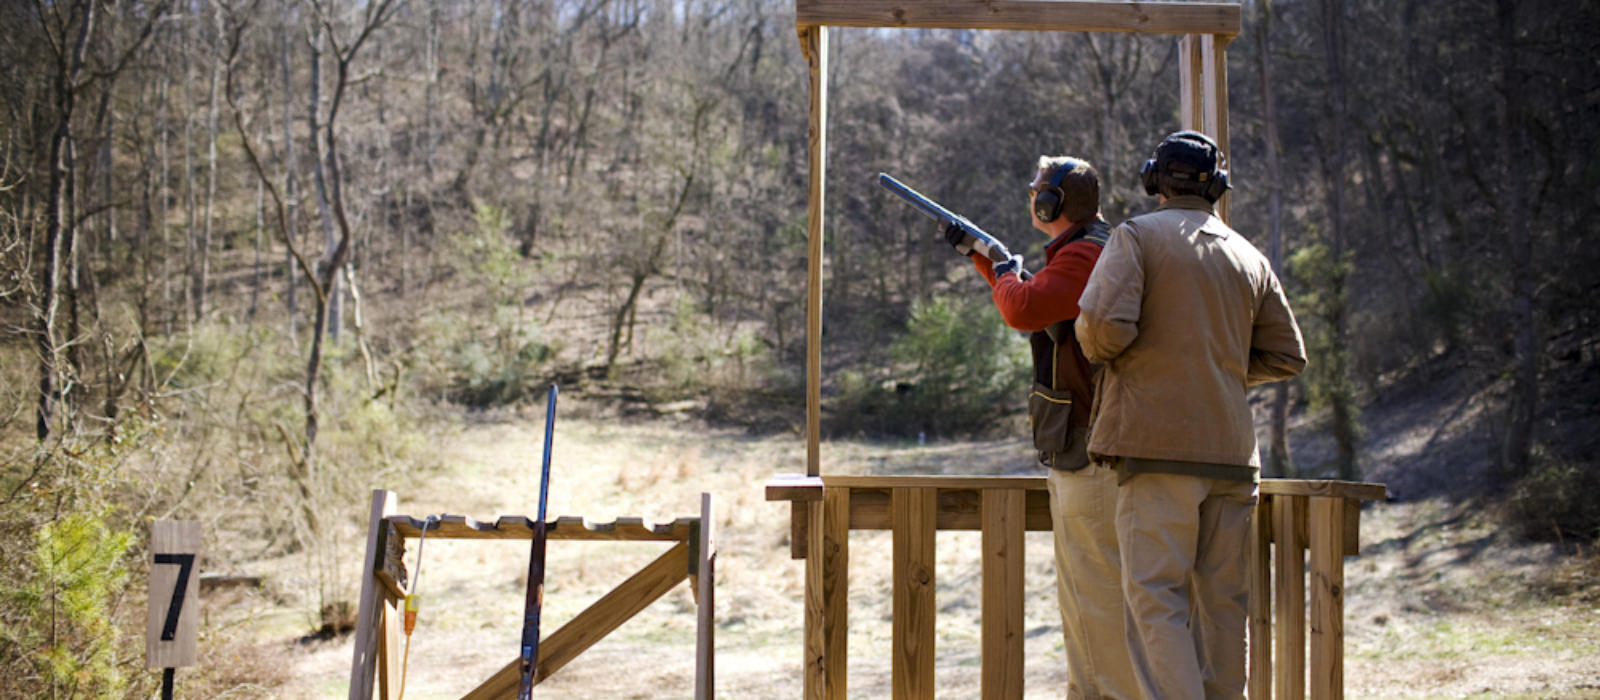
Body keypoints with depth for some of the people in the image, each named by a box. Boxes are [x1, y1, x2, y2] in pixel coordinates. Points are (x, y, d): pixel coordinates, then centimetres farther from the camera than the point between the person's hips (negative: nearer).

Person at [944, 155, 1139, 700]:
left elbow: (1023, 309, -28)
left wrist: (1006, 276, -6)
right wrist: (981, 256, 33)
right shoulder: (1086, 251, 17)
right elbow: (1037, 308, 33)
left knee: (1099, 589, -9)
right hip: (1077, 451, 11)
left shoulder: (1085, 256, -15)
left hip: (1091, 453, -11)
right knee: (1079, 590, 16)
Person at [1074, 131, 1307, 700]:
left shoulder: (1137, 236, -2)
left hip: (1159, 444, -5)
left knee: (1156, 595, -6)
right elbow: (1287, 356, 15)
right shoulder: (1249, 257, 14)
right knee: (1221, 599, 11)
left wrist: (1100, 352, 6)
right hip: (1231, 447, 5)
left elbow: (1104, 323, -15)